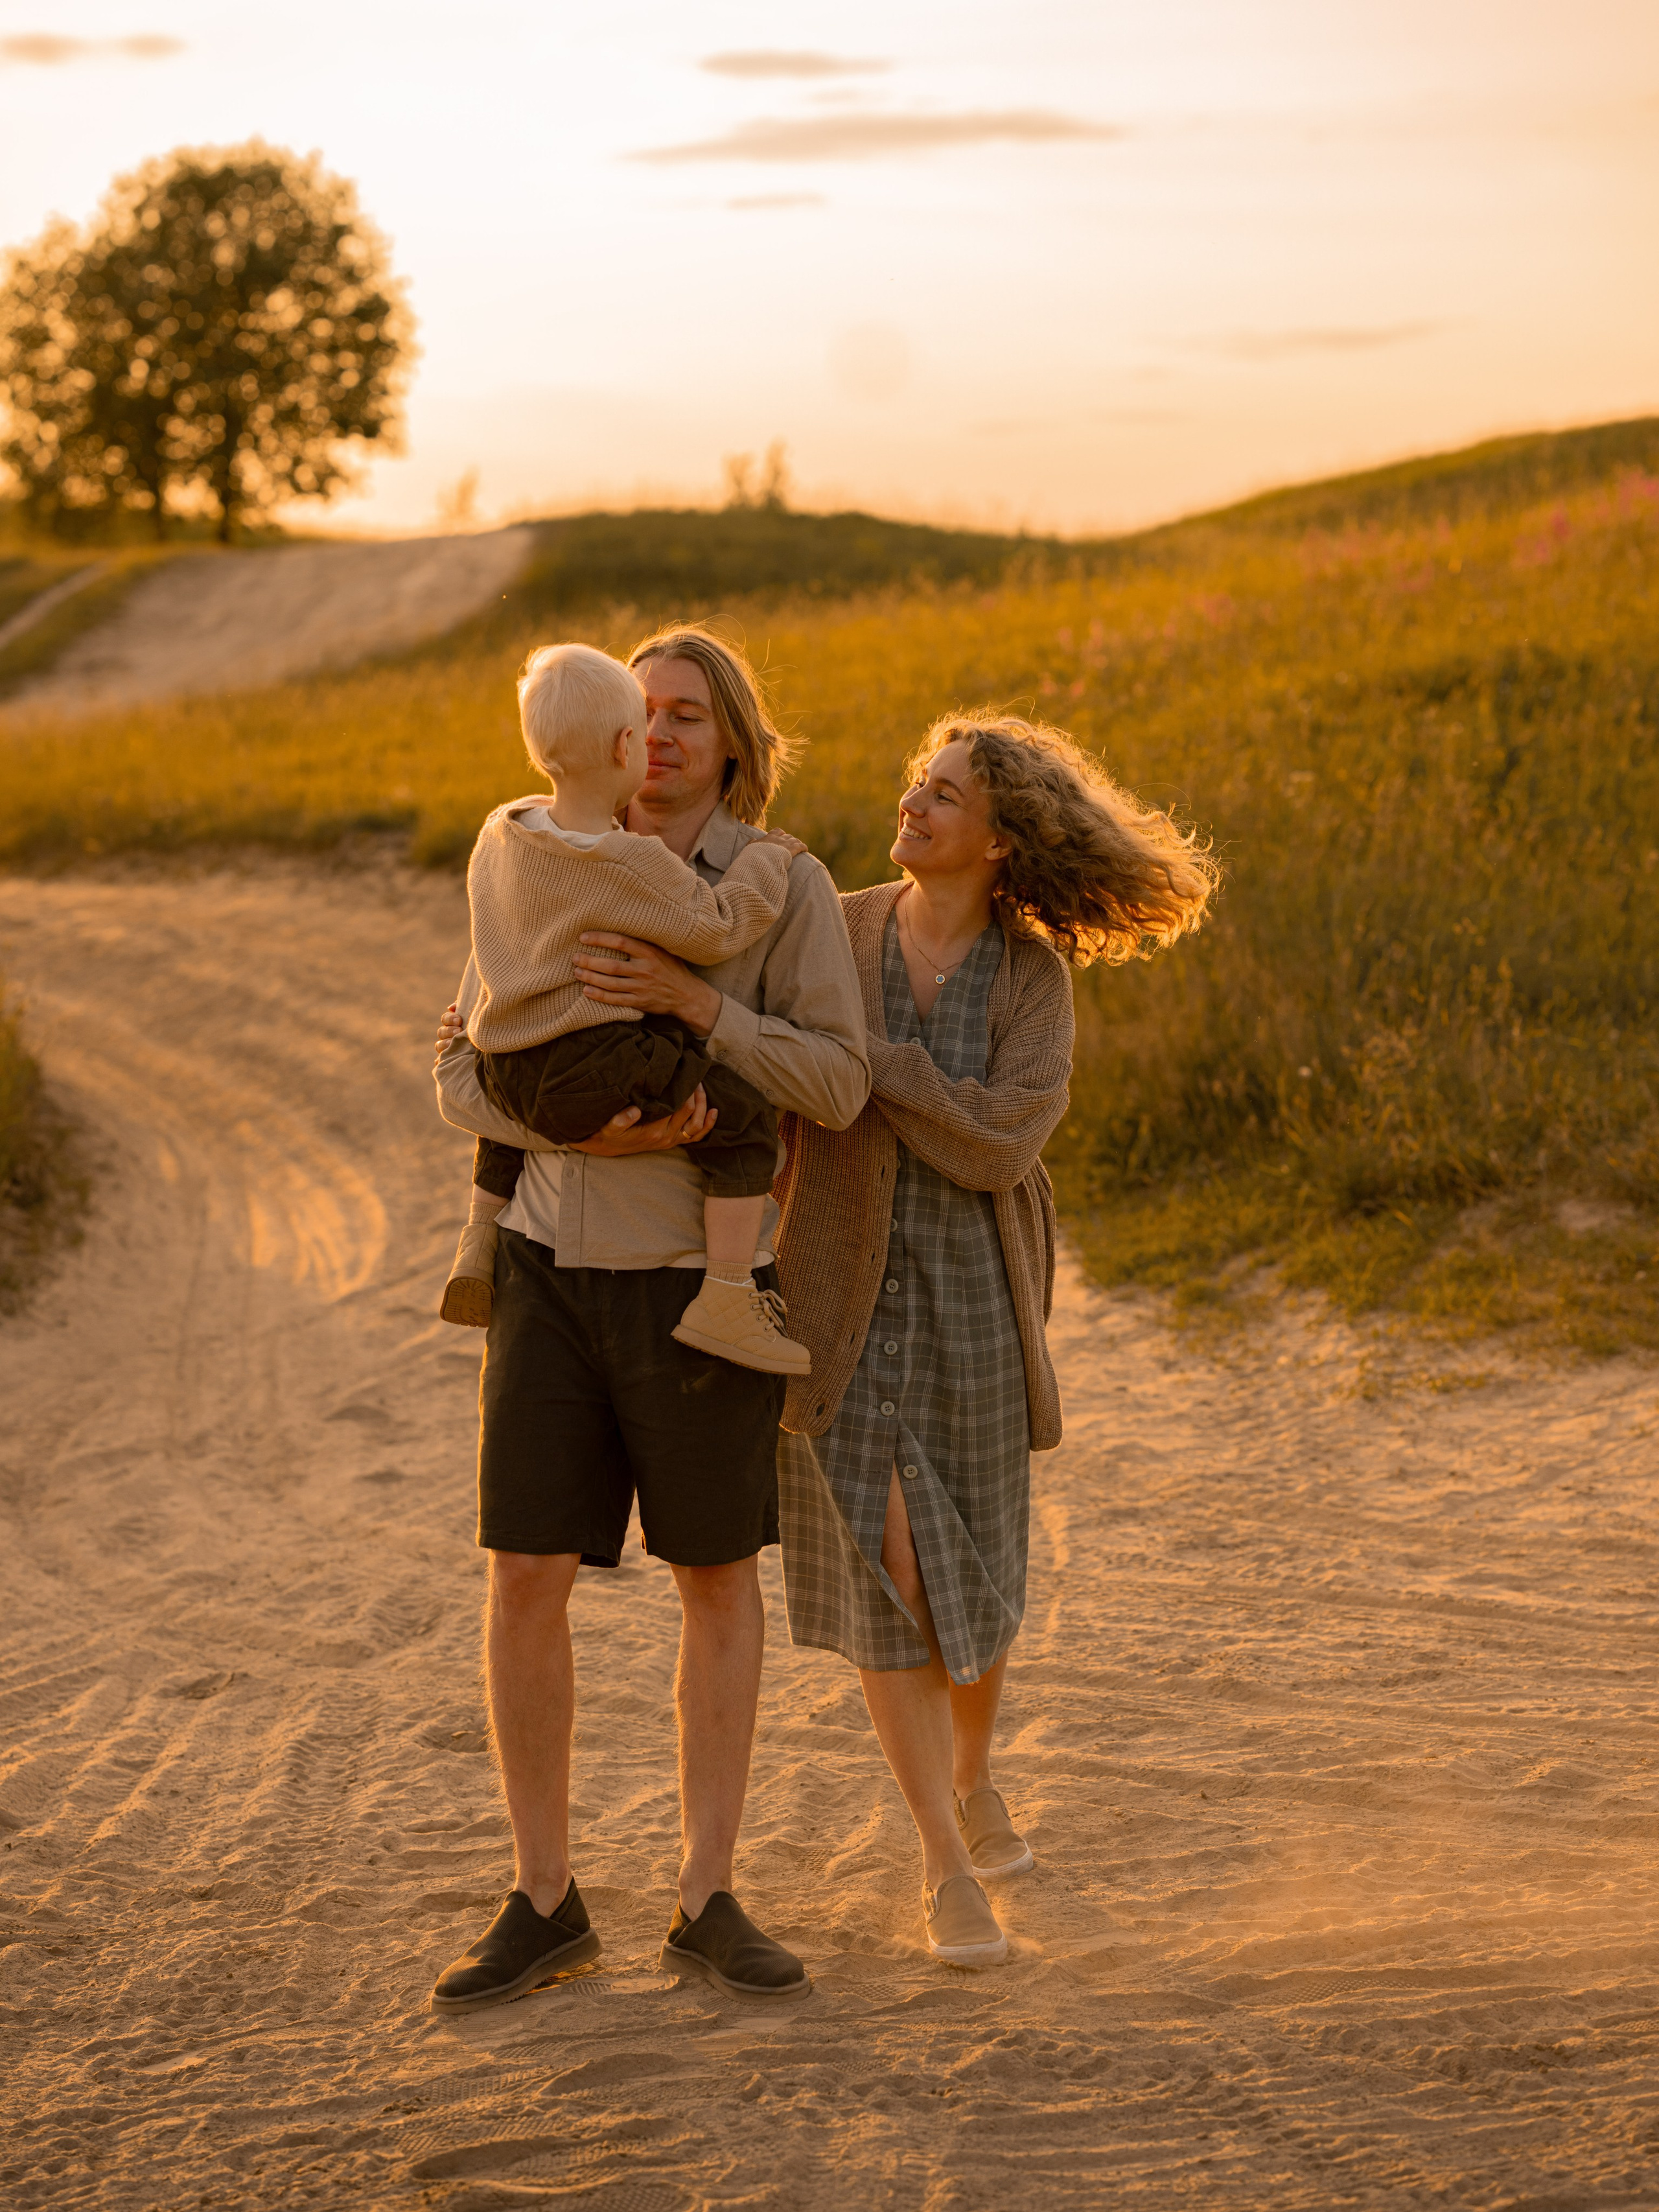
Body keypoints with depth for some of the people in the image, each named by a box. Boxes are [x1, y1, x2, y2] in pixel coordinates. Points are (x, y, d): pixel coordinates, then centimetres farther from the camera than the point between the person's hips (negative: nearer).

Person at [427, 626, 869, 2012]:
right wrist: (596, 1132, -19)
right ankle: (546, 1904, 11)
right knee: (526, 1578, -1)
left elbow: (836, 1088, -12)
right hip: (555, 1264, 2)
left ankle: (707, 1905, 16)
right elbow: (467, 1082, 0)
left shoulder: (787, 888, -4)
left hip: (703, 1277, -2)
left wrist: (693, 1000, -25)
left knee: (719, 1578, 6)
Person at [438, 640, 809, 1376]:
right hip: (590, 1073, -9)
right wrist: (766, 860, -1)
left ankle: (478, 1245, 40)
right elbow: (714, 928, -15)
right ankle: (725, 1300, -10)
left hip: (504, 1062, 9)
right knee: (745, 1116, -6)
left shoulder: (500, 834, 8)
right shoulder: (627, 862, -17)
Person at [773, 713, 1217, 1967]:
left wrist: (864, 1051, -23)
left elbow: (995, 1144, -21)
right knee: (883, 1573, -5)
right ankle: (948, 1867, 4)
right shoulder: (835, 936, -3)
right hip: (845, 1292, 0)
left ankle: (974, 1777, 41)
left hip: (969, 1296, 0)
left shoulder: (1035, 977, -8)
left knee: (970, 1569, 11)